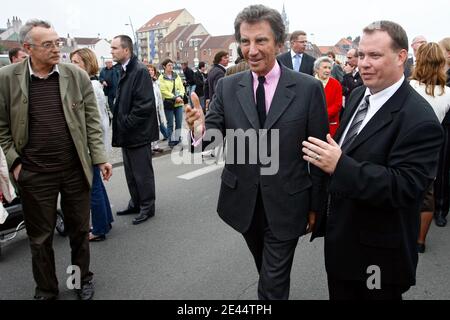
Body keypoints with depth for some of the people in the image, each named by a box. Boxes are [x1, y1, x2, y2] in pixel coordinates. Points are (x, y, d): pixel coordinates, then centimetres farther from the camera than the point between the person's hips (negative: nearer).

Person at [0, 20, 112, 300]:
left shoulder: (77, 75, -1)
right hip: (35, 173, 0)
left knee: (80, 230, 14)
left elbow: (92, 120, 1)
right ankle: (46, 290, 33)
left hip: (76, 169, 1)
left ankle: (83, 279, 37)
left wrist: (100, 157, -4)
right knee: (40, 236, 13)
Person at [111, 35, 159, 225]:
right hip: (127, 132, 9)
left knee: (142, 172, 2)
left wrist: (127, 123, -17)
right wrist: (120, 123, 9)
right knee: (131, 172, 17)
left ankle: (147, 207, 16)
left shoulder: (140, 71, -15)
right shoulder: (124, 70, 12)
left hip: (138, 132, -9)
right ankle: (136, 203, 31)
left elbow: (145, 104, -21)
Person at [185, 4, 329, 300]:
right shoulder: (227, 87, -2)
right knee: (267, 272, 25)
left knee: (273, 285, 6)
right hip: (244, 201, 3)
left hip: (286, 204, -3)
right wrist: (200, 129, -31)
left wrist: (316, 205, -1)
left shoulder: (308, 88, -10)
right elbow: (213, 132, -6)